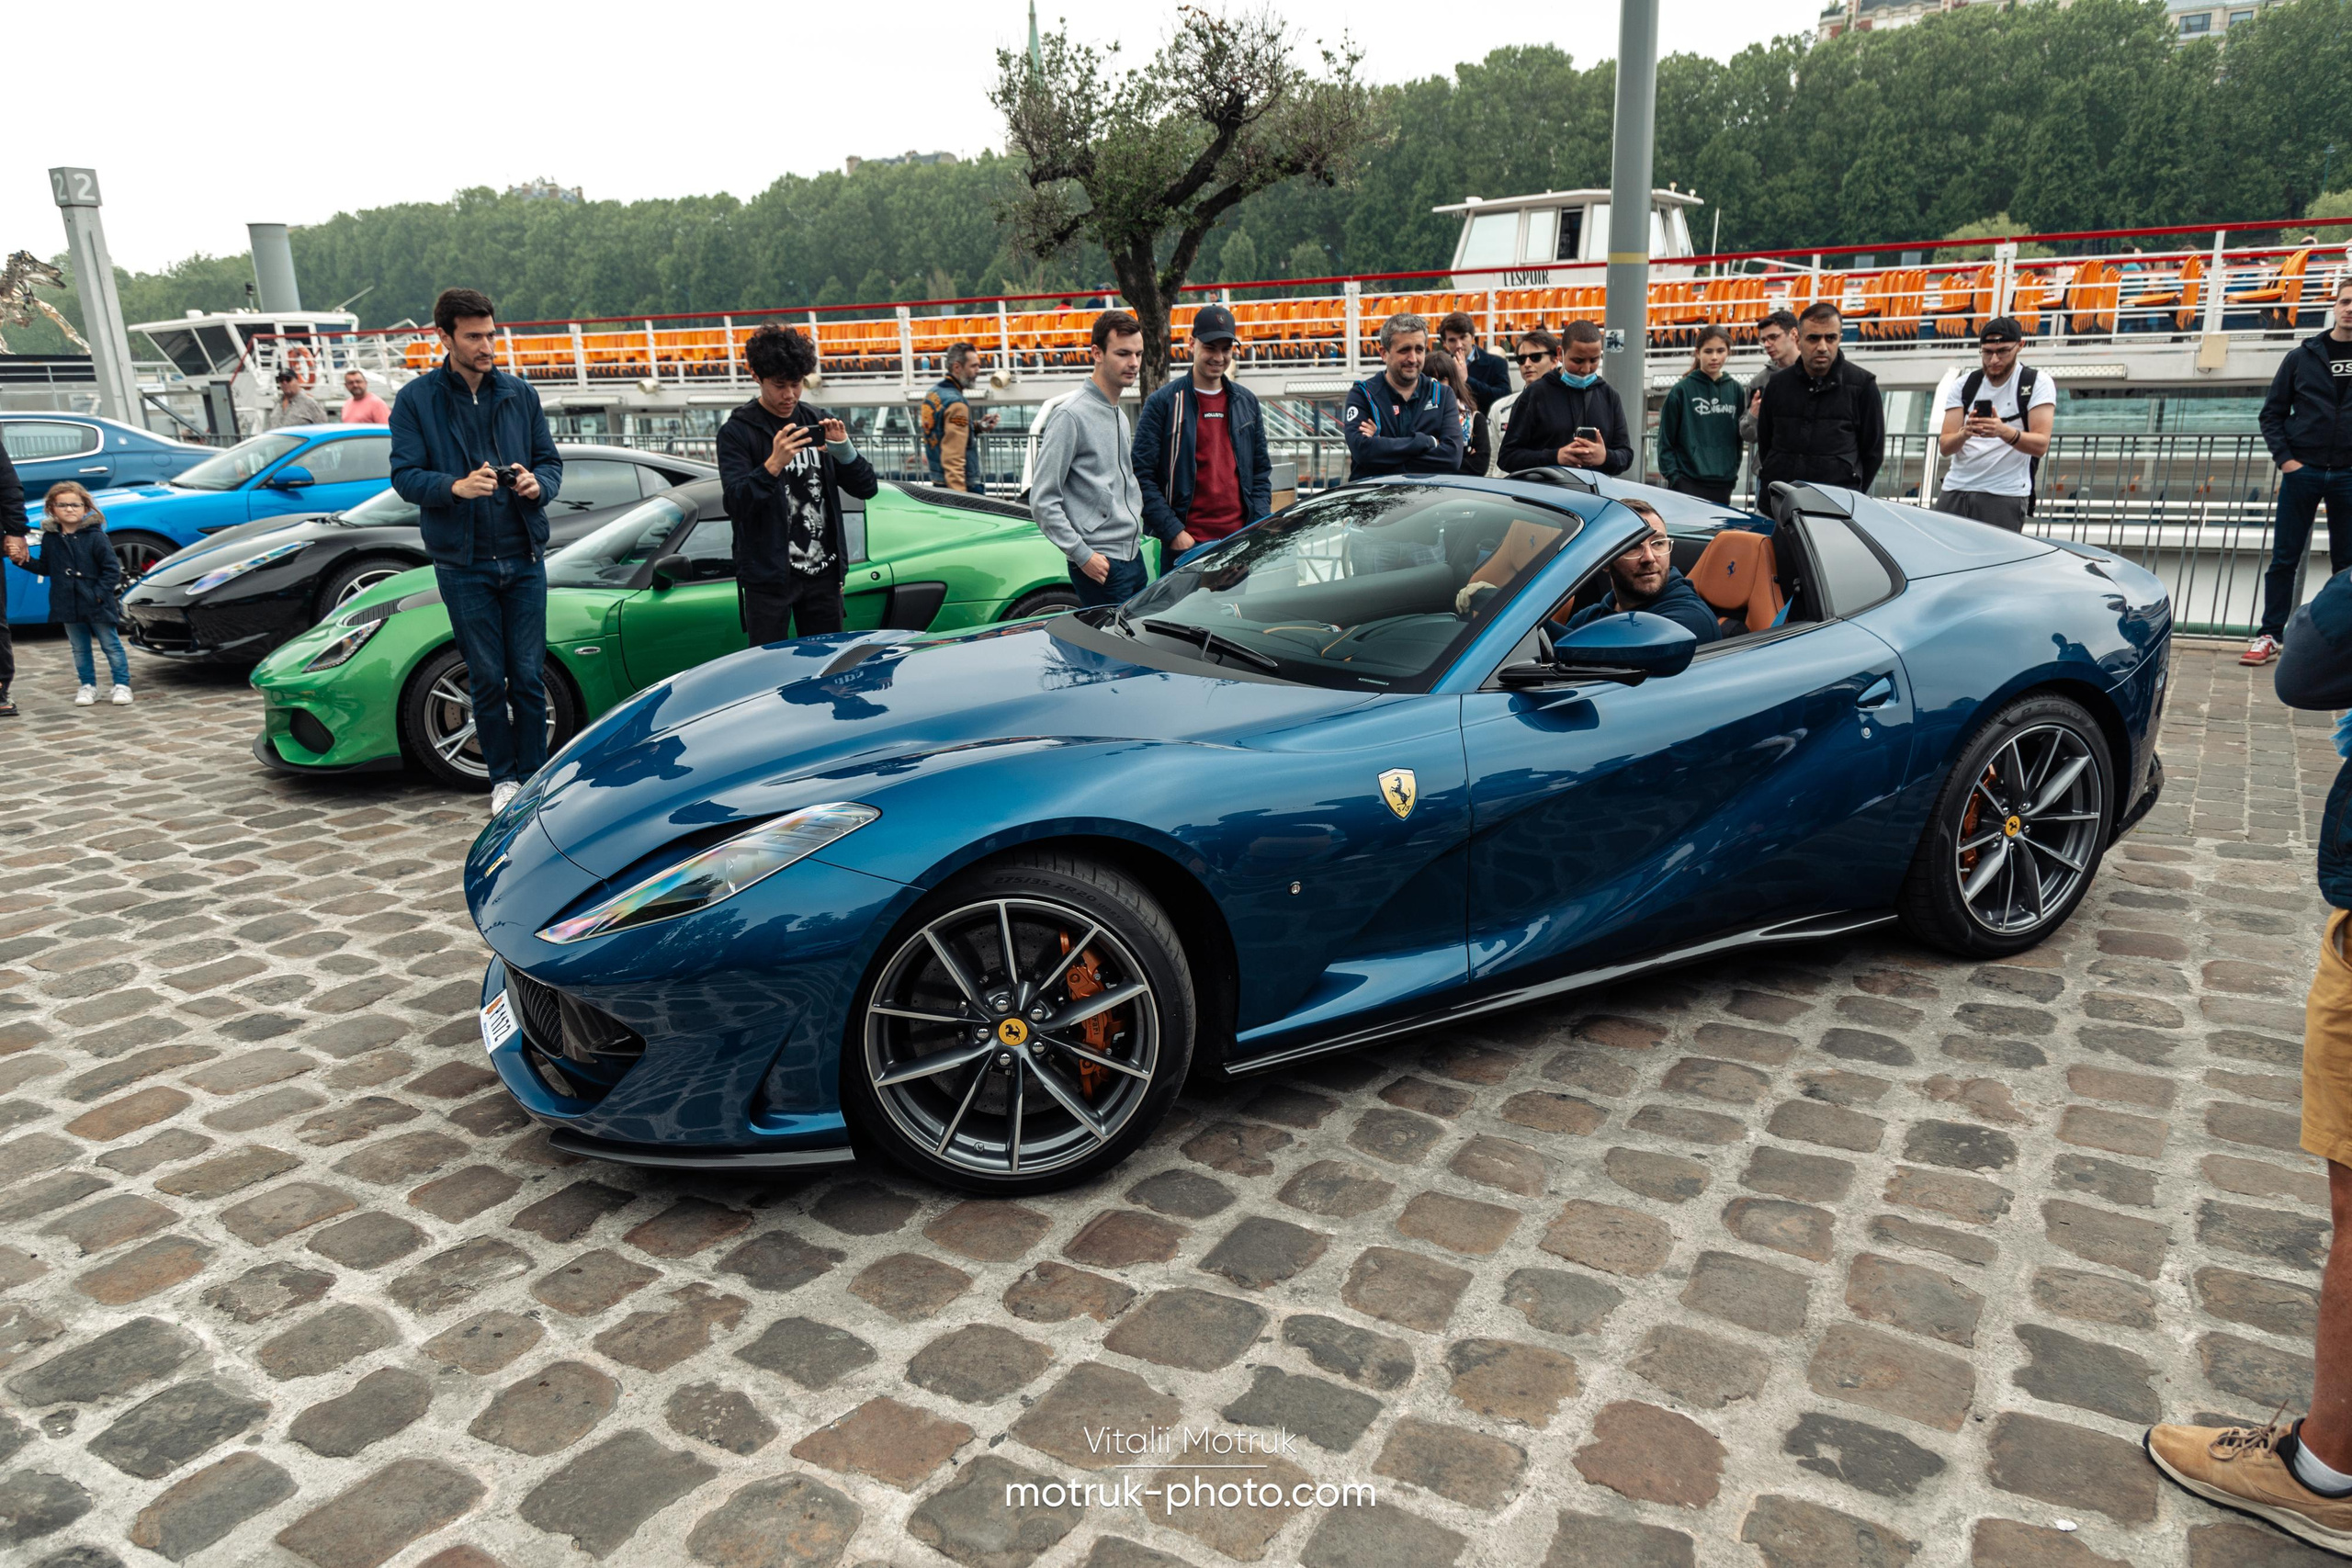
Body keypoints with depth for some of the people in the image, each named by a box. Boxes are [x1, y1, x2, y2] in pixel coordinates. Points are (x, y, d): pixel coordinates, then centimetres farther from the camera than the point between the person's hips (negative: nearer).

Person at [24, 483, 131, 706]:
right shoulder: (50, 538, 4)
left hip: (97, 604, -4)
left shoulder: (95, 536, -9)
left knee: (111, 645, 4)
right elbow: (45, 568, 14)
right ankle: (88, 686, 21)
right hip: (68, 606, 4)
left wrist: (100, 593, -16)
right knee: (80, 649, 12)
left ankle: (122, 685, 11)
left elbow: (112, 568, -10)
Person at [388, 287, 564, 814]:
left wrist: (538, 484, -12)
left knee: (529, 676, 3)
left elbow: (551, 460, 11)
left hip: (524, 558, 2)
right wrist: (456, 486, -24)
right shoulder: (415, 400, 0)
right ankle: (503, 778, 18)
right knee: (487, 678, 4)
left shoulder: (520, 393, 8)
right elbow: (405, 475, -5)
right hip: (463, 562, -2)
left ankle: (534, 778, 14)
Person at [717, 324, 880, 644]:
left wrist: (843, 449, -12)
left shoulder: (817, 423, 11)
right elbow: (736, 503, -16)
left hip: (822, 573, 5)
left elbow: (867, 489, 7)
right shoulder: (737, 431, -4)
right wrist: (773, 465, -30)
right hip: (768, 576, -4)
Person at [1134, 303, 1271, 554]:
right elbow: (1141, 476, -5)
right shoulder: (1163, 402, -1)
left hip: (1240, 539, 5)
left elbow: (1261, 471, 18)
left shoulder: (1247, 402, 15)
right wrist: (1173, 532, -13)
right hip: (1186, 543, -4)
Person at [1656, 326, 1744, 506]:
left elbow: (1738, 436, 17)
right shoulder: (1681, 390, -2)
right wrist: (1672, 475, -7)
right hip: (1687, 483, -4)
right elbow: (1665, 440, 0)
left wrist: (1733, 471, 11)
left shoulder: (1735, 390, 10)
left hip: (1723, 485, 4)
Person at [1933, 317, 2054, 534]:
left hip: (2005, 496, -3)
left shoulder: (2037, 384, 0)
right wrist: (1964, 433, -24)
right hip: (1955, 491, 3)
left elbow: (2041, 444, -11)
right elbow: (1944, 446, -1)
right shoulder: (1962, 386, 7)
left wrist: (2005, 432, -31)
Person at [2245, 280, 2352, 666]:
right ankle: (2269, 635, 5)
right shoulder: (2302, 357, 3)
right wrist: (2284, 458, -6)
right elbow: (2272, 413, 6)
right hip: (2302, 472, -1)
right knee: (2284, 559, 0)